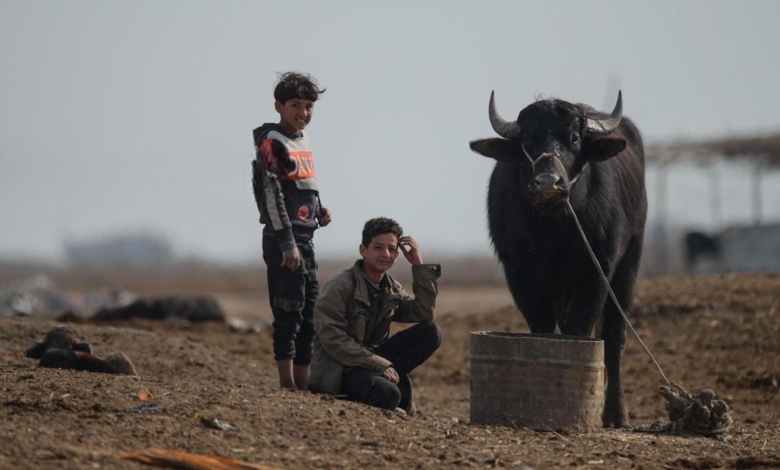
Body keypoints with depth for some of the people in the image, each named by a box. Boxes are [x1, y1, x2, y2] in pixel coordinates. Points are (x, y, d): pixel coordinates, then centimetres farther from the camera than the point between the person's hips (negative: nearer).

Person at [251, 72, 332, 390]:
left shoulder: (303, 140, 16)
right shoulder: (271, 143, -10)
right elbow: (271, 194, -17)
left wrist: (319, 209, 7)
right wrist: (287, 243, -22)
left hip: (304, 238, 9)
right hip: (283, 241, -9)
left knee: (310, 316, 10)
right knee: (288, 315, -9)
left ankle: (303, 385, 15)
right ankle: (287, 386, -7)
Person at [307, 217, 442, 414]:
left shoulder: (391, 290, 10)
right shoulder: (339, 288, -13)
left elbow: (424, 314, -4)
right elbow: (333, 340, -19)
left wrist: (419, 265, -6)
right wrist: (380, 365, -24)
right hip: (337, 369, -8)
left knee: (431, 332, -9)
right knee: (388, 395, -38)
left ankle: (387, 378, -11)